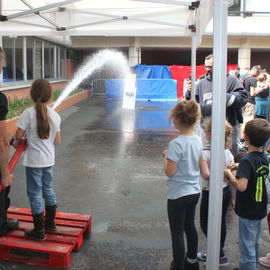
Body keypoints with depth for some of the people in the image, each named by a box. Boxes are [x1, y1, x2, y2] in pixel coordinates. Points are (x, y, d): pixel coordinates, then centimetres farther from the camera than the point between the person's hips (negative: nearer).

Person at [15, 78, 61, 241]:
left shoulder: (29, 113, -18)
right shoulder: (55, 115, -3)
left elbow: (18, 135, -15)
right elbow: (57, 141, 0)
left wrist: (19, 141, 7)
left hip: (34, 160, -5)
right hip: (49, 159, 5)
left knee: (35, 194, 6)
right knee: (48, 189, 21)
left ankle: (39, 231, 14)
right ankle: (51, 222, 36)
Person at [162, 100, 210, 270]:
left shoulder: (176, 144, -24)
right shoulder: (198, 140, 0)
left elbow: (170, 172, -22)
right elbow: (201, 162, 10)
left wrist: (165, 157, -6)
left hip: (178, 195, -8)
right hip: (195, 192, 8)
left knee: (177, 232, 6)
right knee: (190, 226, 25)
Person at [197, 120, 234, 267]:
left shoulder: (206, 153, -22)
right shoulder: (227, 151, 0)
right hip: (226, 191, 7)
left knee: (206, 224, 10)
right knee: (221, 224, 18)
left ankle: (220, 256, 14)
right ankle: (218, 253, 34)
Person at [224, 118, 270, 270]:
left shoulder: (247, 160, -23)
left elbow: (241, 186, -34)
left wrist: (230, 174, -17)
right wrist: (239, 168, 5)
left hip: (248, 212, -8)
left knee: (247, 248, 5)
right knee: (254, 244, 25)